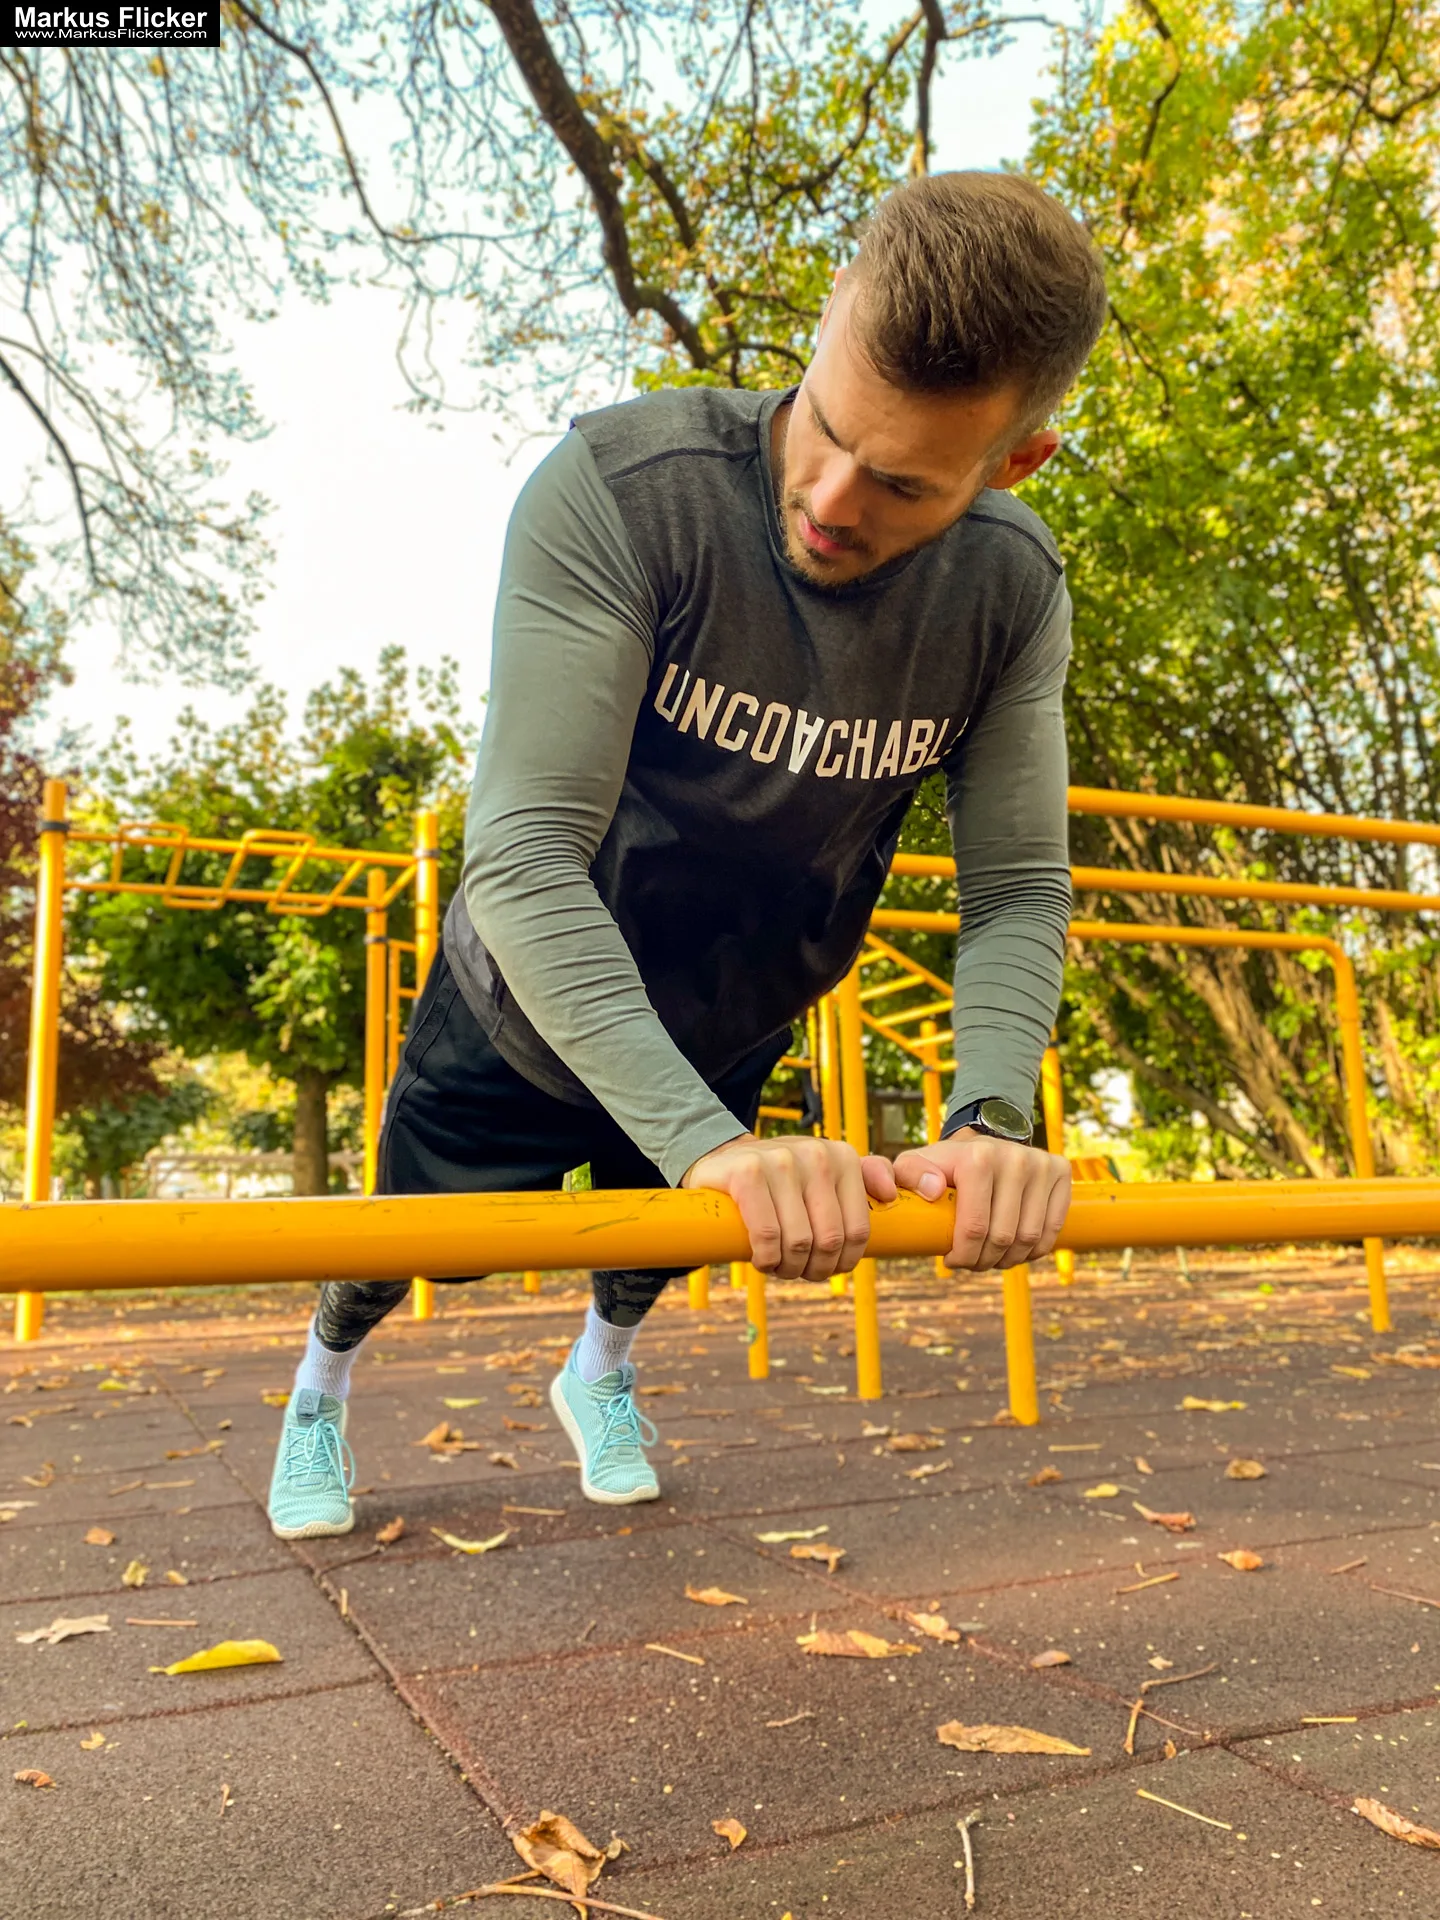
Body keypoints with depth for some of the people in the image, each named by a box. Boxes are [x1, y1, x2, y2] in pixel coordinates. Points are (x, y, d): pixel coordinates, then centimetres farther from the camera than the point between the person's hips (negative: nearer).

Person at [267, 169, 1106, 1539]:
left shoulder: (1013, 593, -21)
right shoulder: (619, 491, -35)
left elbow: (1018, 887, -18)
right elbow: (526, 854, -40)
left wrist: (991, 1116, -37)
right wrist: (711, 1145, -48)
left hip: (727, 1045, 3)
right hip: (525, 1020, -2)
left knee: (652, 1249, 29)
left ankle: (599, 1375, 65)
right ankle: (322, 1387, 57)